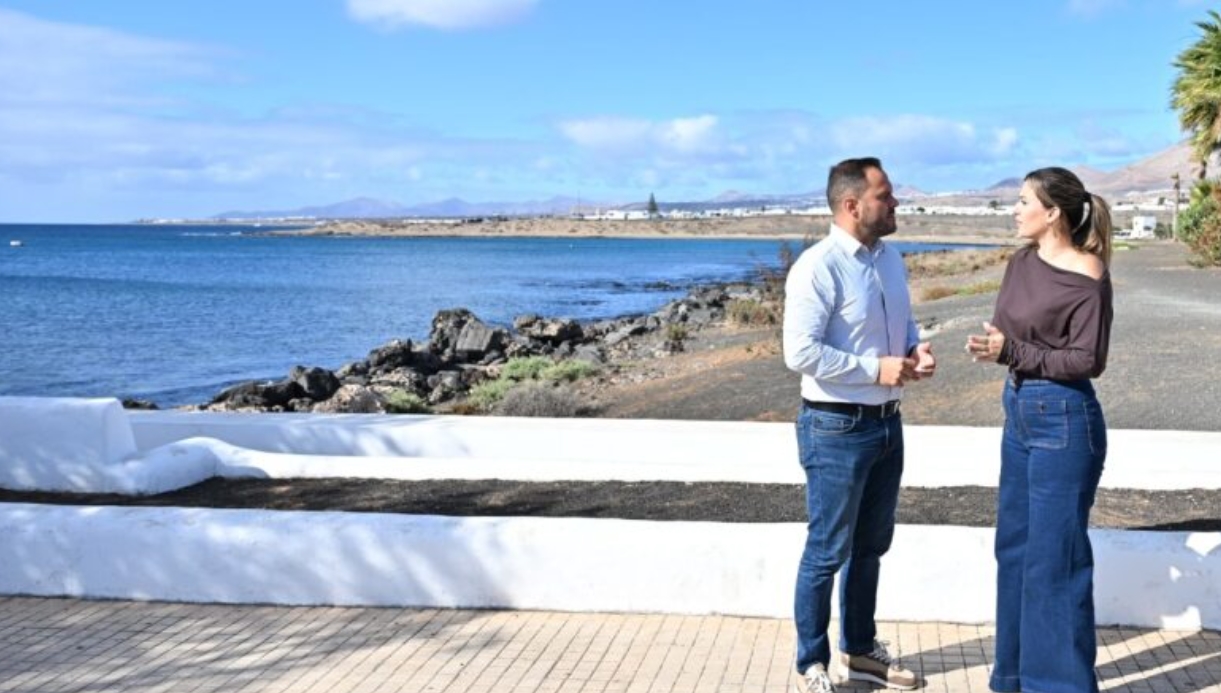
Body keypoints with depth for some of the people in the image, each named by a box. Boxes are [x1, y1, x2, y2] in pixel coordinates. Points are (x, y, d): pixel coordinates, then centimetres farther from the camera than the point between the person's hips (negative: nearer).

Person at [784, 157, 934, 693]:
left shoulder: (890, 258, 7)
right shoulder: (818, 267, -19)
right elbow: (800, 352, -24)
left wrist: (916, 350, -2)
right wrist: (876, 369, -20)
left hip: (887, 423, 8)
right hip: (836, 429, -8)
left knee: (870, 546, 20)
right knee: (827, 553, 4)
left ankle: (860, 650, 36)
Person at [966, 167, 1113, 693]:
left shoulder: (1087, 278, -16)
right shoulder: (1022, 263, 6)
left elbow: (1088, 361, -16)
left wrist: (1013, 352, -20)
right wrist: (990, 346, -13)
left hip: (1063, 421, -8)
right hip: (1019, 412, 8)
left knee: (1054, 557, 0)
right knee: (1015, 547, 16)